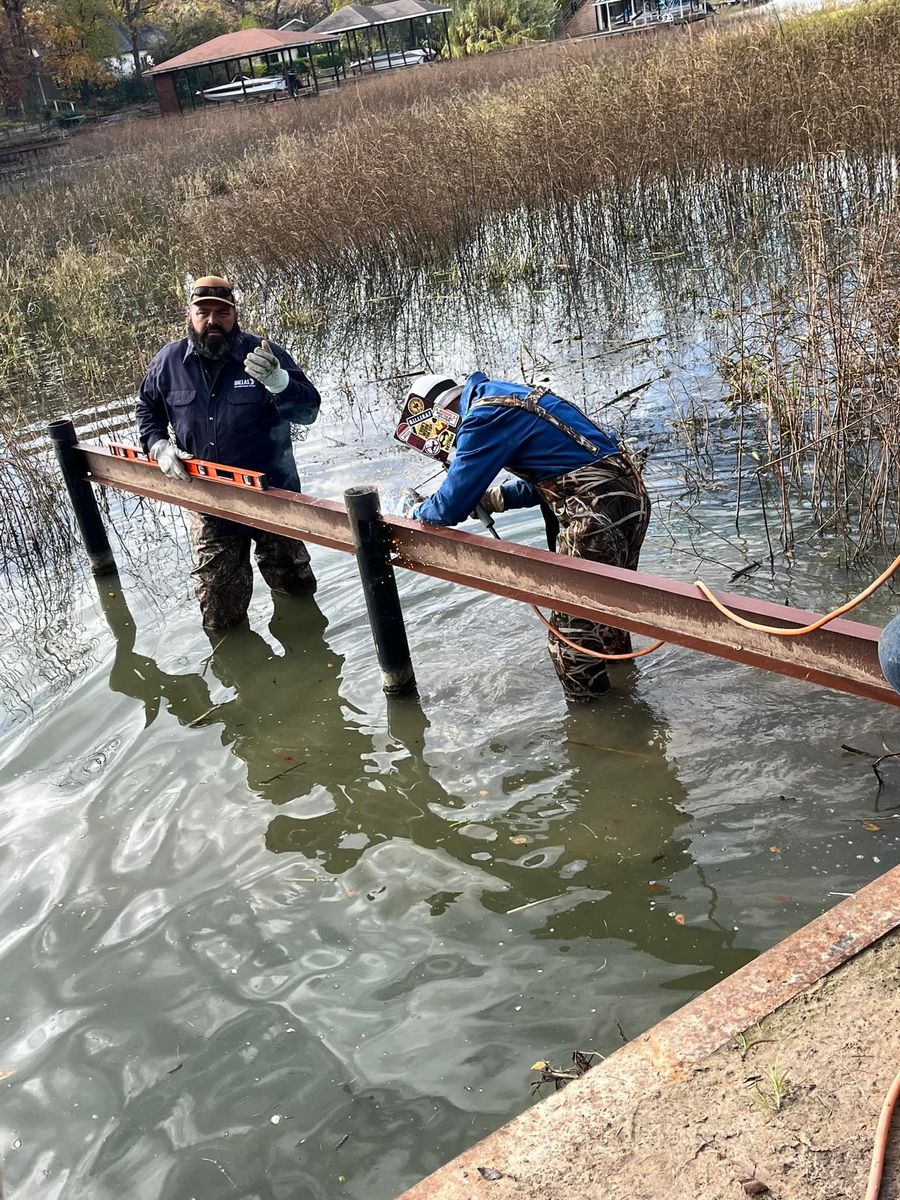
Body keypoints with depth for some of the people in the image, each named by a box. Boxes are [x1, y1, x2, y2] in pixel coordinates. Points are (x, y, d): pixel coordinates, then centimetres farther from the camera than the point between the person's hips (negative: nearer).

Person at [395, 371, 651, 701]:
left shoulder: (482, 419, -12)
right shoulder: (506, 397, 18)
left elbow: (449, 509, -10)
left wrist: (413, 508, 11)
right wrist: (493, 498, 18)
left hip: (599, 512, -10)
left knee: (571, 635, 2)